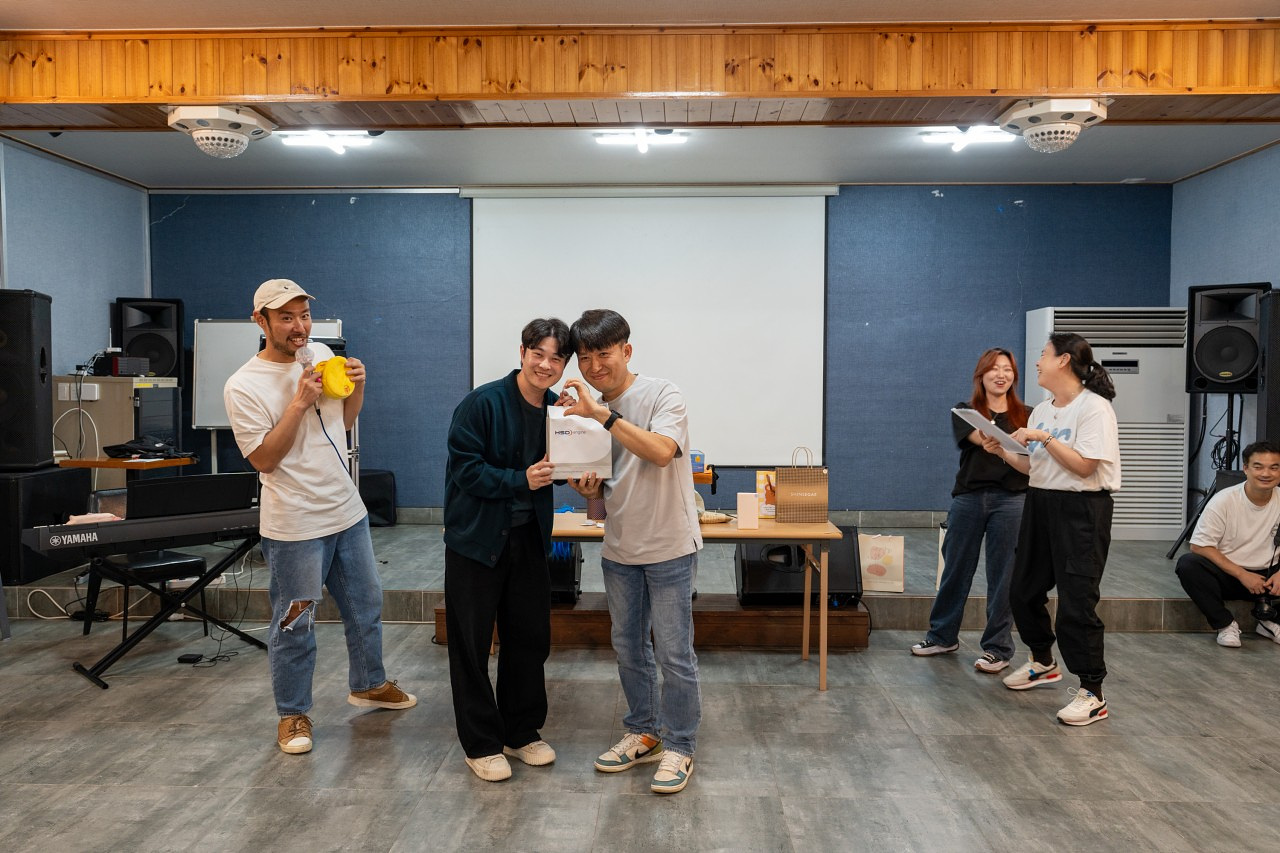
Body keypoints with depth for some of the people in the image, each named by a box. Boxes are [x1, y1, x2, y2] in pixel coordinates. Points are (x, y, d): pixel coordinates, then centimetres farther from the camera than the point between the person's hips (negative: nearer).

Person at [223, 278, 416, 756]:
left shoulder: (321, 354, 4)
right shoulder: (243, 386, -14)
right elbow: (264, 459, -17)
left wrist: (357, 386, -5)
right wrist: (300, 402, -23)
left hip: (347, 510, 7)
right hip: (296, 525, -6)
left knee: (366, 605, 20)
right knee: (294, 626, 5)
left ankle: (368, 684, 40)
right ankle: (293, 714, 25)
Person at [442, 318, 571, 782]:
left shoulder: (558, 410, 2)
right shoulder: (483, 403, -16)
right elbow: (465, 468, -18)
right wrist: (522, 480, -25)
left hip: (529, 538, 6)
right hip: (477, 537, -5)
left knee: (530, 638, 13)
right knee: (472, 644, 4)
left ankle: (522, 731, 30)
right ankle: (481, 744, 20)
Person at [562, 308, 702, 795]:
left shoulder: (662, 395, -13)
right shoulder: (587, 412, 6)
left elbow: (661, 451, -32)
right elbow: (603, 489, 13)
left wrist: (602, 413, -33)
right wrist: (588, 488, -10)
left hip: (669, 548, -6)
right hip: (620, 550, 7)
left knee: (674, 654, 1)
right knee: (629, 648, 17)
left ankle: (679, 747, 18)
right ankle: (644, 734, 34)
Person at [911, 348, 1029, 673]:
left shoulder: (1027, 416, 10)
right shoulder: (965, 412, 7)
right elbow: (980, 437, -13)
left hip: (1011, 500, 0)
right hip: (968, 497, 1)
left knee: (1003, 575, 2)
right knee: (956, 570, 9)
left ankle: (998, 648, 15)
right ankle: (943, 635, 25)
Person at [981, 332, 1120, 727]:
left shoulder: (1094, 407, -13)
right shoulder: (1041, 410, 11)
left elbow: (1083, 467, -20)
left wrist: (1045, 438, -21)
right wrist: (1003, 452, 0)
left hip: (1081, 509, -9)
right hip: (1040, 502, 9)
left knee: (1076, 602, -8)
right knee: (1023, 590, 16)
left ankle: (1092, 694, 3)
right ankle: (1042, 663, 37)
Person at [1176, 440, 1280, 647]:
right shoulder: (1223, 501, -14)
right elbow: (1199, 546, -15)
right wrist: (1242, 574, -20)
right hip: (1226, 575, -3)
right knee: (1187, 564, -32)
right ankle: (1225, 625, -15)